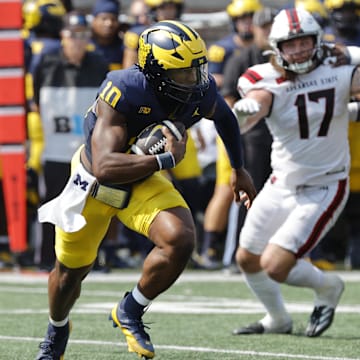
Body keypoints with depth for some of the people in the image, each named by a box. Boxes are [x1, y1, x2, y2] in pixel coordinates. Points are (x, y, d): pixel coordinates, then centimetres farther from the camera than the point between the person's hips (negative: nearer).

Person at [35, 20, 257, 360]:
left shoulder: (201, 94, -19)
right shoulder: (124, 92, -36)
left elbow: (224, 116, 8)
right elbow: (105, 167, -42)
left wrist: (239, 169, 18)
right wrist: (167, 159, -44)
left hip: (143, 183, 3)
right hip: (94, 183, -3)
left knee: (180, 240, -26)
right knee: (71, 271, 17)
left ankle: (130, 312, -1)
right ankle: (57, 330, 51)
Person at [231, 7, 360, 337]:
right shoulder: (269, 81, -13)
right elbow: (257, 100, -34)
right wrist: (245, 111, -58)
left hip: (323, 191, -4)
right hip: (281, 185, 4)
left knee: (274, 266, -14)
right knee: (248, 259, 18)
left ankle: (327, 287, 17)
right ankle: (278, 320, 45)